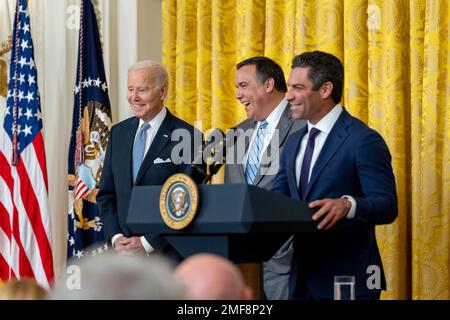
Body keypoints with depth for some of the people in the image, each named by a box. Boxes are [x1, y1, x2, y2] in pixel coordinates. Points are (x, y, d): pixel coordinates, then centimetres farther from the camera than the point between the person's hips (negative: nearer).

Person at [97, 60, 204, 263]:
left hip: (167, 253, -4)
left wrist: (147, 243, -10)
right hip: (125, 252, 4)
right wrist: (115, 237, 1)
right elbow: (106, 193, 16)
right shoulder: (119, 133, 13)